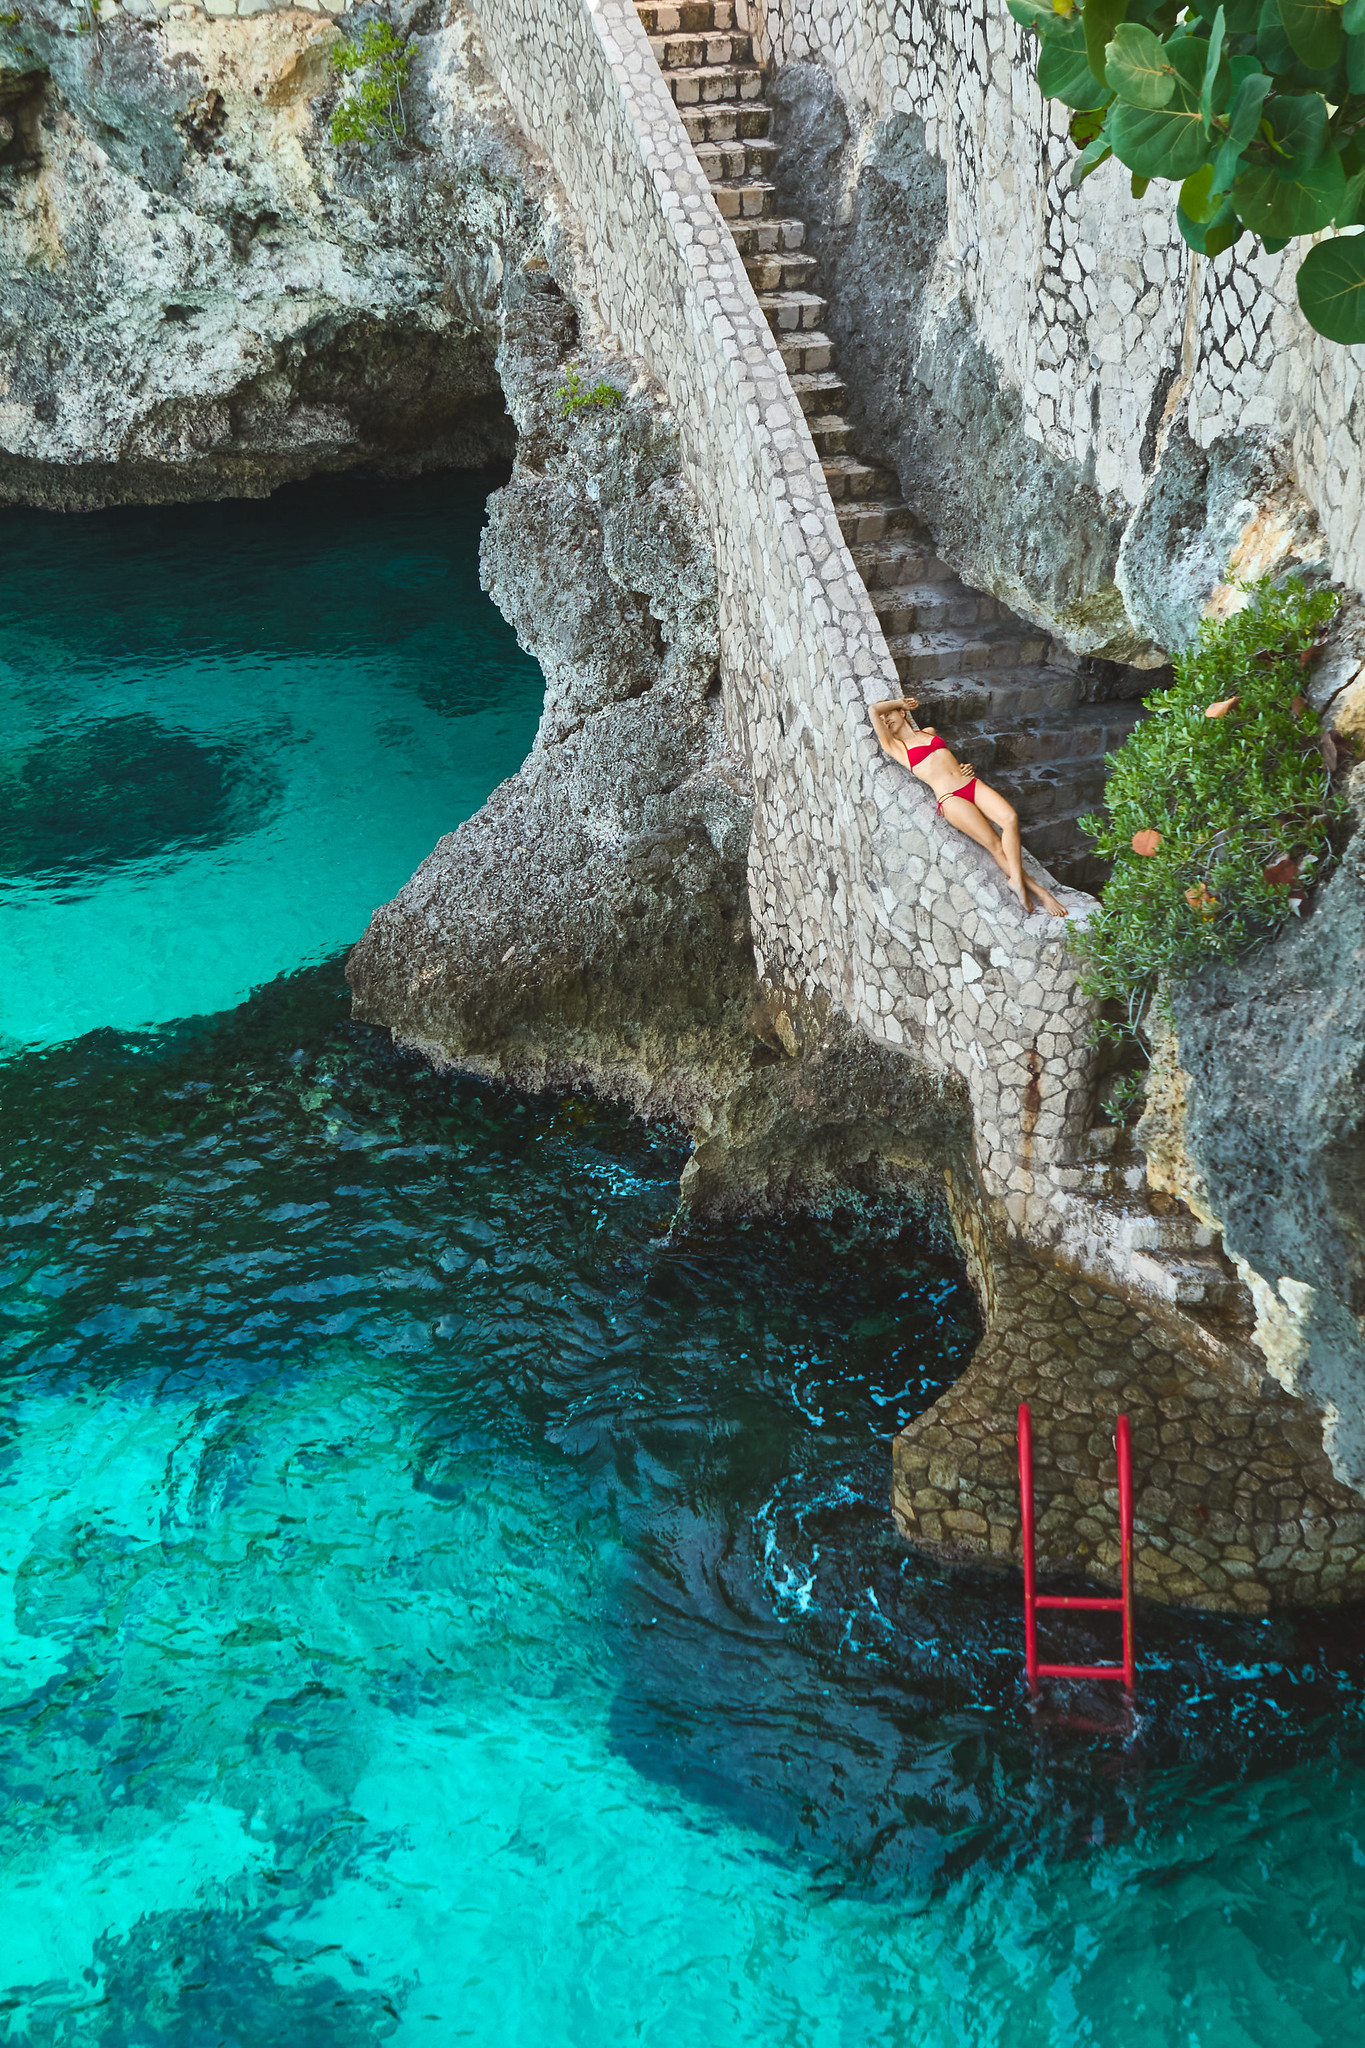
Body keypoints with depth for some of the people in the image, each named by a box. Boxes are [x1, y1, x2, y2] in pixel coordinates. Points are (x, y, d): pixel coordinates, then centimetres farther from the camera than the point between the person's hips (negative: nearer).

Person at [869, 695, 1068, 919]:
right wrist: (902, 701, 18)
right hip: (950, 798, -5)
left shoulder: (928, 731, 24)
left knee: (1010, 818, -24)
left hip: (972, 784, 5)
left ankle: (1017, 880, -26)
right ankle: (1037, 891, -13)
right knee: (995, 844, -15)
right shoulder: (895, 746, 9)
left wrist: (966, 767, 13)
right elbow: (874, 710, 2)